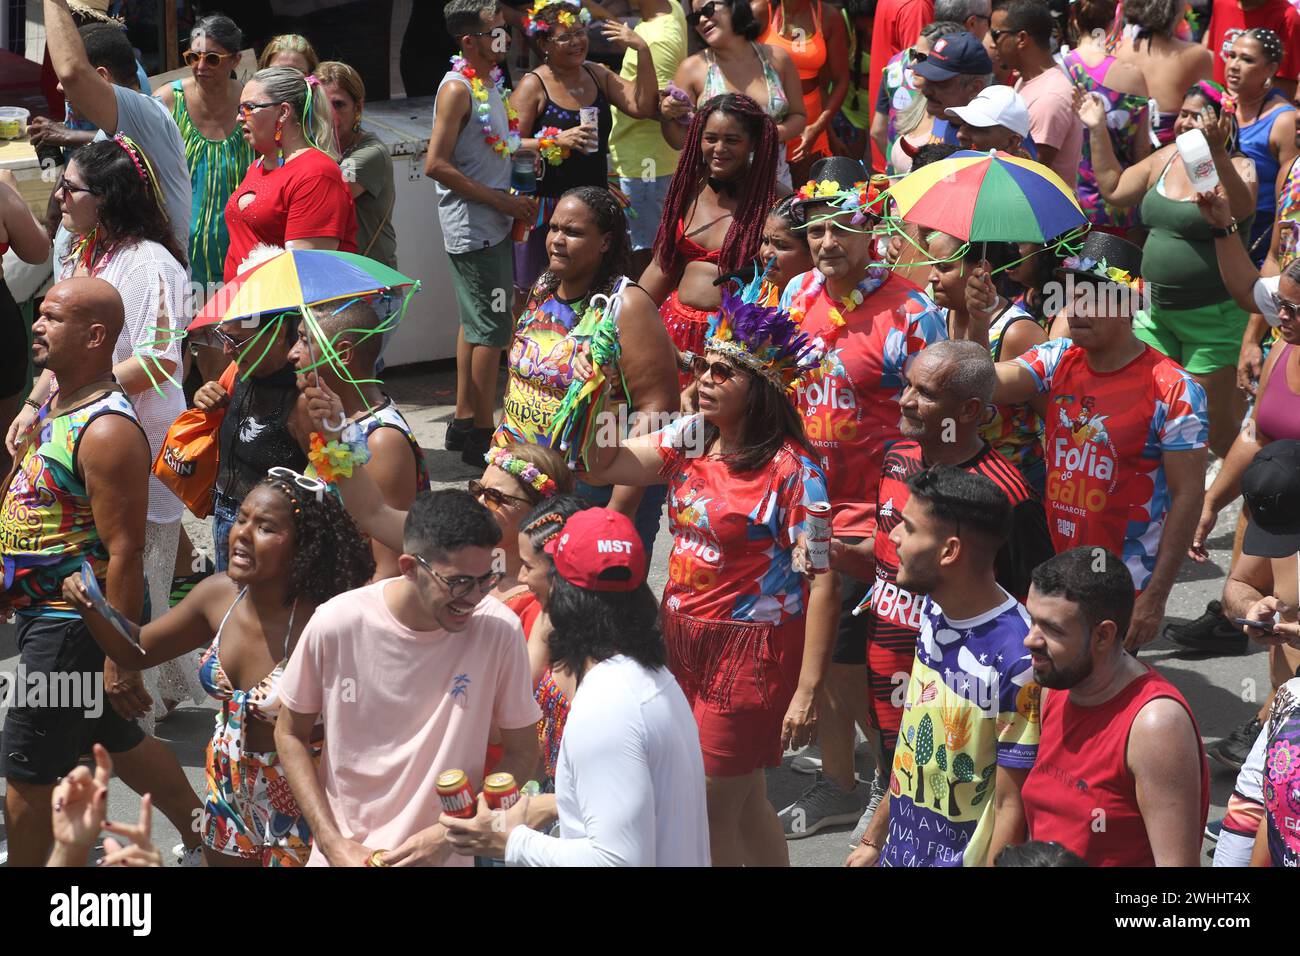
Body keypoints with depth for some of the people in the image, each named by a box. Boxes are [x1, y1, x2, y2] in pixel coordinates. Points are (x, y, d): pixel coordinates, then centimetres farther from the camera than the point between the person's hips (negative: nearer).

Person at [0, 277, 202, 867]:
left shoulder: (106, 431, -24)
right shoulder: (51, 408, 6)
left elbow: (125, 553, -25)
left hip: (73, 627, -10)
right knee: (119, 742, 23)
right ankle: (201, 836, 38)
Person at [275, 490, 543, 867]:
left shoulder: (499, 630, -16)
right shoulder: (336, 623, -16)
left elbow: (521, 752, -6)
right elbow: (291, 734, -2)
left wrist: (449, 835, -16)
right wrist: (334, 845, -9)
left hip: (440, 855, 0)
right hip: (341, 853, 0)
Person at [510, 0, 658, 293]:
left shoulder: (597, 75, 10)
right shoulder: (533, 85, -7)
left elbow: (642, 107, -1)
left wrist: (643, 51, -9)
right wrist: (557, 141, -25)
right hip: (547, 205, -5)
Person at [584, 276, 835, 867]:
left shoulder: (791, 469, -17)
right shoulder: (689, 440, 4)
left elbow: (822, 581, -19)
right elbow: (602, 466, 5)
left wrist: (807, 691, -21)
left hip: (750, 651, -7)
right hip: (683, 639, 7)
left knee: (713, 812, 1)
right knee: (743, 800, 19)